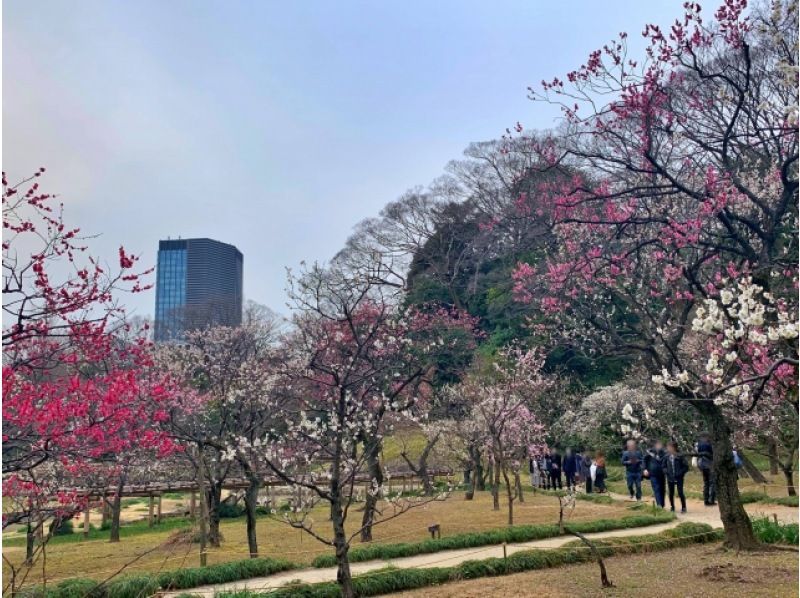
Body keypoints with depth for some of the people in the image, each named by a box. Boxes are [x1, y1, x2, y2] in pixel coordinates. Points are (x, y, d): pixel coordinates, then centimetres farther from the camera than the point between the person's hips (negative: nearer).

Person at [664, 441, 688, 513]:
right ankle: (672, 507, 24)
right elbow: (664, 466, 12)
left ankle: (683, 507, 11)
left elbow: (686, 466, -7)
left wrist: (680, 473, -14)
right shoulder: (667, 457, 0)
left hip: (679, 478, -4)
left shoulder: (680, 456, -11)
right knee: (671, 493, 10)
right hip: (670, 478, 4)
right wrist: (666, 471, -6)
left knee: (680, 493, -4)